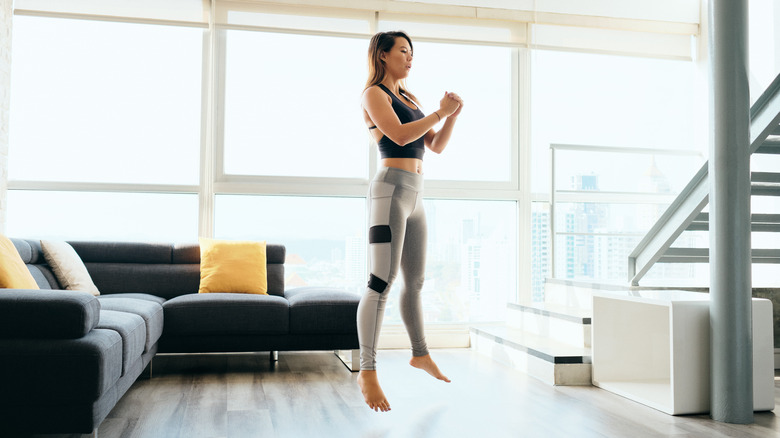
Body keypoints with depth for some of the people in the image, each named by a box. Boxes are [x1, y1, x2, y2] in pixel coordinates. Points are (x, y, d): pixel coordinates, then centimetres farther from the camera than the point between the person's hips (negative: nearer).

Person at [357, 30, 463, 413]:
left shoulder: (409, 99, 22)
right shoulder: (374, 94, -1)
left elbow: (436, 146, 19)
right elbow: (400, 136, -16)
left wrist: (452, 115, 4)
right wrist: (439, 112, -7)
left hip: (414, 196, 8)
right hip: (391, 191, -8)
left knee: (415, 281, 15)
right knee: (382, 281, -14)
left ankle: (420, 354, 29)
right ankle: (367, 372, -10)